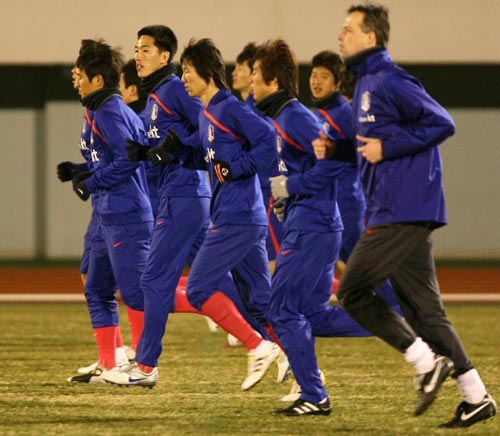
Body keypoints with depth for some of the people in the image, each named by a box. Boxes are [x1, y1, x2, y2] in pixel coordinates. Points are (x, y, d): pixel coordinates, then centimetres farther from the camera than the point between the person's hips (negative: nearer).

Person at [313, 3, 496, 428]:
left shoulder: (390, 82, -12)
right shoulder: (366, 84, 18)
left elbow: (442, 124, -17)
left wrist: (387, 147, -17)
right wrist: (333, 150, 10)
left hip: (404, 212, -10)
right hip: (393, 212, 10)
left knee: (353, 290, -7)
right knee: (422, 307, 8)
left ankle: (427, 362, -4)